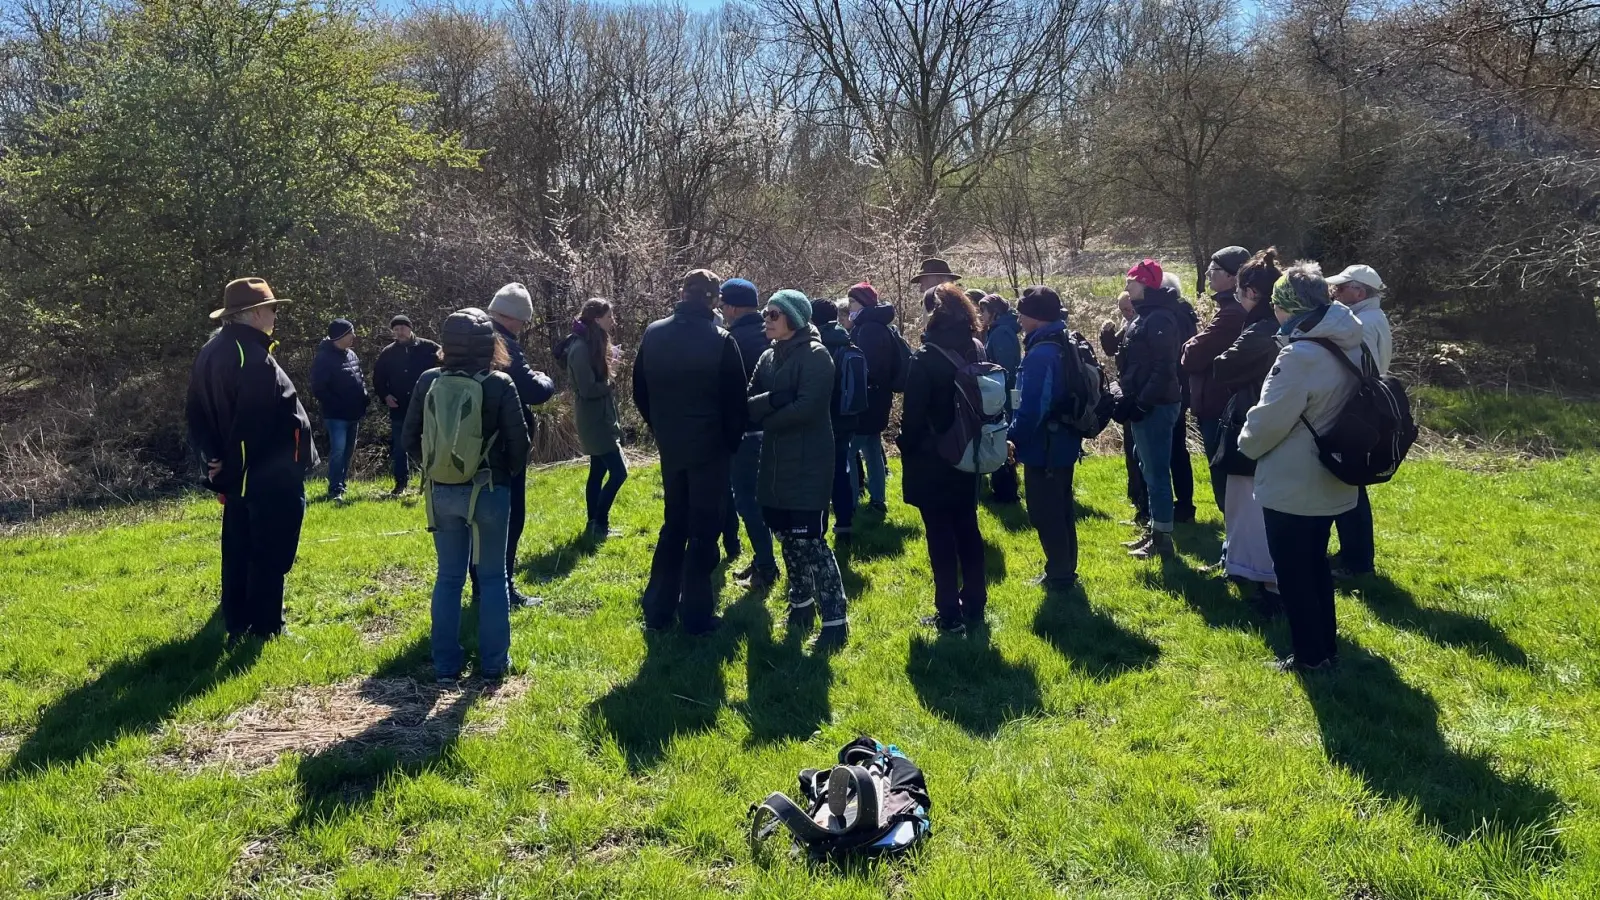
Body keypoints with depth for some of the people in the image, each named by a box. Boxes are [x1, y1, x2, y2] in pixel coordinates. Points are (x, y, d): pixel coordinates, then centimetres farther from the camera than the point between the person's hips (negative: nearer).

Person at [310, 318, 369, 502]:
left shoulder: (351, 354, 12)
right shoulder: (324, 358, -14)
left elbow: (360, 380, 22)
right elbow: (318, 389, -17)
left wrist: (362, 400, 8)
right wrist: (336, 405, -16)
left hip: (353, 414, 8)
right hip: (336, 415, -8)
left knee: (348, 451, 13)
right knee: (338, 450, -13)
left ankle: (340, 486, 23)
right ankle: (335, 490, -9)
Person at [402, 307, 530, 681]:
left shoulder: (429, 381, -2)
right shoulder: (500, 384, -11)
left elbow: (410, 437, 3)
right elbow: (518, 440, -8)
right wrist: (510, 473, 11)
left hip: (442, 492, 3)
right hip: (488, 490, -3)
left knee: (448, 577, 12)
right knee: (493, 577, 9)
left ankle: (446, 664, 16)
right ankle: (493, 662, 13)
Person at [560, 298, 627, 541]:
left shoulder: (592, 344, 11)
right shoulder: (581, 348, -20)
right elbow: (588, 389, -22)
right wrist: (610, 384, -10)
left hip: (600, 419, 10)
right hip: (594, 421, -10)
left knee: (598, 472, 14)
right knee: (618, 472, -9)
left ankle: (595, 525, 21)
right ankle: (599, 525, -1)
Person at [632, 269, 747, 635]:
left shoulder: (653, 334, 0)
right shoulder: (721, 340, -15)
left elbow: (640, 392, 7)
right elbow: (736, 400, -11)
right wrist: (732, 440, 4)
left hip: (670, 446, 5)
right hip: (710, 447, -5)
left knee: (674, 524, 18)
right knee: (703, 529, 4)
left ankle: (658, 609, 21)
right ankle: (696, 614, 6)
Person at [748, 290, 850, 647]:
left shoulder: (815, 356, -10)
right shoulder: (768, 357, 12)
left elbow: (808, 407, -21)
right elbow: (747, 402, 3)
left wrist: (766, 417, -9)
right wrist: (774, 400, -18)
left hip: (808, 466, -7)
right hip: (775, 464, 7)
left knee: (810, 543, -8)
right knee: (788, 539, 14)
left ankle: (834, 620, -1)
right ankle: (801, 606, 28)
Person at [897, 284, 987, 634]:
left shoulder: (925, 359, -18)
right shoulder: (976, 353, 3)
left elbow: (913, 415, -16)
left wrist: (907, 450, -1)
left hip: (931, 461, -6)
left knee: (940, 537, 0)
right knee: (968, 530, 14)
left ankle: (950, 615, 5)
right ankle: (974, 605, 23)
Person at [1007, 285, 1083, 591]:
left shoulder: (1041, 354, -23)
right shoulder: (1067, 346, 9)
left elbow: (1031, 407, -26)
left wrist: (1014, 438, -13)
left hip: (1043, 448, -10)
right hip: (1064, 442, 10)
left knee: (1044, 514, 1)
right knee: (1061, 510, 19)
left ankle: (1059, 576, 9)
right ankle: (1065, 570, 30)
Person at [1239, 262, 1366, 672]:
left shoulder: (1300, 355, -25)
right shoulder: (1350, 346, 4)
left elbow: (1270, 419, -20)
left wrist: (1247, 443, 1)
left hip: (1291, 486, -9)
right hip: (1328, 481, 9)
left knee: (1293, 572, 5)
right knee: (1316, 565, 20)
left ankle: (1310, 655, 13)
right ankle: (1326, 646, 29)